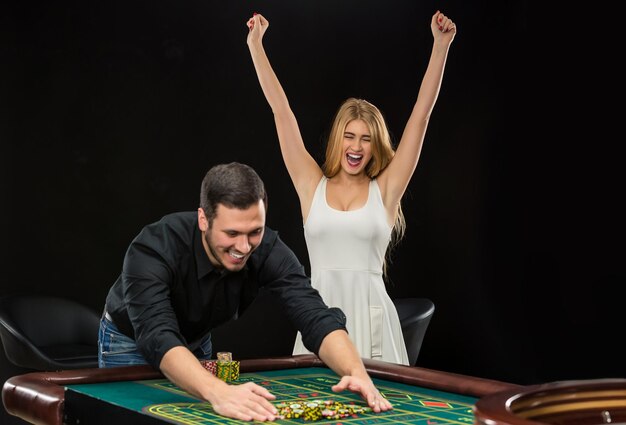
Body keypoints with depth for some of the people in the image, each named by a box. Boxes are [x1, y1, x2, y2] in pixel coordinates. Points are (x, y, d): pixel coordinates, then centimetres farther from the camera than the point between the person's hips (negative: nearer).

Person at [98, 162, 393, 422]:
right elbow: (158, 338, -52)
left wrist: (357, 374, -54)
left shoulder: (267, 250, -28)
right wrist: (218, 391, -70)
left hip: (196, 343, 4)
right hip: (130, 342, -3)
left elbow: (315, 317, -34)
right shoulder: (154, 249, -40)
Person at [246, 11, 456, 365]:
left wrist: (441, 46, -2)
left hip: (371, 318, -1)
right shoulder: (313, 186, 6)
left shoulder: (385, 190, 3)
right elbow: (281, 110, 6)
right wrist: (256, 44, 8)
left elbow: (421, 113, 1)